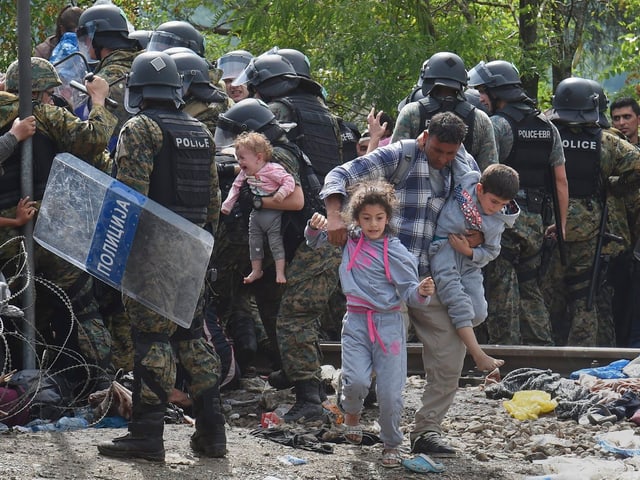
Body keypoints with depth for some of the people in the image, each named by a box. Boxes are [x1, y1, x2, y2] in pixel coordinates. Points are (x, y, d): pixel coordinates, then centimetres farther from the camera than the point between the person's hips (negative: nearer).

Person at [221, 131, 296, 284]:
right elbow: (235, 188, 13)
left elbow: (289, 180, -23)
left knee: (276, 243, -4)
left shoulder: (273, 169, -20)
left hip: (272, 214, -7)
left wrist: (282, 192, -39)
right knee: (254, 242, 13)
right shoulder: (244, 173, 2)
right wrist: (228, 204, 8)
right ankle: (256, 270, 26)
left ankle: (280, 273, 0)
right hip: (256, 213, 7)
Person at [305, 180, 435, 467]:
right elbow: (315, 242, 21)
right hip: (356, 322, 2)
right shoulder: (351, 239, 6)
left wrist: (422, 292, -28)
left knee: (390, 392, -5)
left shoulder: (396, 252, -6)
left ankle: (391, 445, 18)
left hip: (388, 323, -2)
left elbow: (409, 293, -5)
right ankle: (352, 412, 19)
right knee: (357, 381, -17)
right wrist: (315, 226, -1)